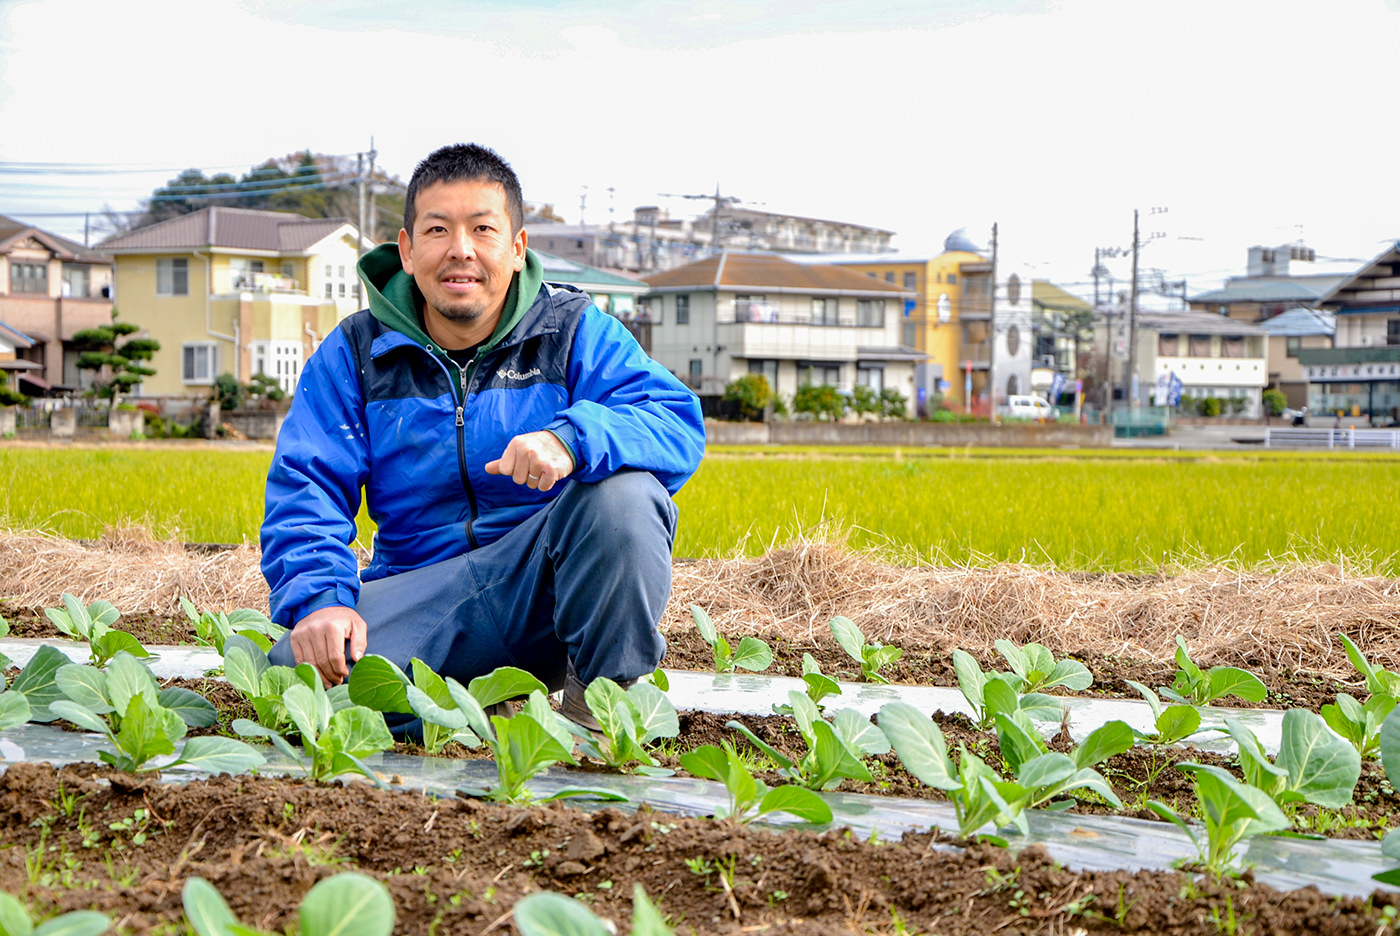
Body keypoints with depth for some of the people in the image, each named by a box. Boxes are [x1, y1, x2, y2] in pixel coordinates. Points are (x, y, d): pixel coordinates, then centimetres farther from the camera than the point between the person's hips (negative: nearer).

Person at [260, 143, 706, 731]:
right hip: (422, 592, 1)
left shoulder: (574, 332, 0)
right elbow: (305, 488, -4)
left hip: (544, 587, -1)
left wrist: (573, 439, -35)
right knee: (299, 666, -27)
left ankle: (609, 691, -10)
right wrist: (319, 596, -25)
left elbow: (679, 426, -14)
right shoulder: (355, 353, 4)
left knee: (623, 489, -30)